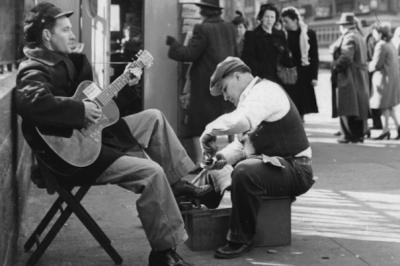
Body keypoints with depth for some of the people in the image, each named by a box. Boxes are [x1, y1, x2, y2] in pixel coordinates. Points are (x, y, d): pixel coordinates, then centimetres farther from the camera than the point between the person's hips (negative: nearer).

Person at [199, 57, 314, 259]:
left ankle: (241, 240, -20)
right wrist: (225, 155, -2)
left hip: (295, 171, -11)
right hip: (275, 165, 11)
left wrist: (210, 130, -22)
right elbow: (242, 142, 17)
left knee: (244, 172, -33)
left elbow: (241, 121, -35)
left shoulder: (265, 91, -14)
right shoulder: (252, 97, 17)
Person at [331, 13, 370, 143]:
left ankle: (349, 135, -4)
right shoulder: (359, 37, 16)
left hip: (348, 77, -10)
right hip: (360, 77, 10)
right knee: (358, 107, 12)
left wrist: (335, 66, -14)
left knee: (347, 108, -5)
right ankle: (359, 134, 17)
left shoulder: (349, 38, -15)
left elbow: (346, 58, -25)